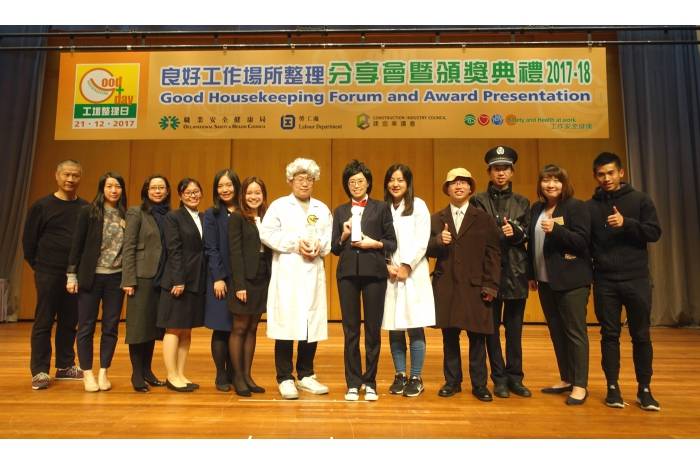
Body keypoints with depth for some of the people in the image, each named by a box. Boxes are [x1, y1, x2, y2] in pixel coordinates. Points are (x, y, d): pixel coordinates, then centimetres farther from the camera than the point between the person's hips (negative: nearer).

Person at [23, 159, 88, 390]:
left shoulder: (86, 208, 5)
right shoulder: (41, 206, -1)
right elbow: (28, 240, 2)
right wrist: (38, 265, 2)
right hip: (48, 274, -2)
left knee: (69, 322, 9)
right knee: (43, 322, 2)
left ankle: (65, 366, 21)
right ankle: (39, 371, 10)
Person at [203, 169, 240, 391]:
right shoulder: (212, 214, 3)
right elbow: (211, 249, -4)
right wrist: (218, 278, -11)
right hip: (221, 278, -2)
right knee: (221, 328, 1)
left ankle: (232, 373, 19)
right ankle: (221, 376, 13)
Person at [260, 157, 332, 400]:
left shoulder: (322, 209, 17)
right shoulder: (279, 206, 6)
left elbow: (331, 238, 8)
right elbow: (266, 233, -6)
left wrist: (319, 246, -12)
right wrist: (295, 244, -12)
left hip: (314, 274, 4)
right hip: (287, 274, -3)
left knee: (312, 324, 6)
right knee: (286, 324, -3)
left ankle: (306, 375, 20)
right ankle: (285, 378, 9)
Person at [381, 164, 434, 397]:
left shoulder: (418, 205, 3)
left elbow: (421, 241, -4)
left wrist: (406, 266, -9)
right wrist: (387, 266, -7)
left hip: (413, 273, -2)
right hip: (389, 274, 3)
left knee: (415, 327, -2)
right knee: (394, 328, 5)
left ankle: (416, 378, 8)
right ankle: (400, 375, 17)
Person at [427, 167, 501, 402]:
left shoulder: (484, 218, 5)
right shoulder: (436, 219, 10)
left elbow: (493, 254, 0)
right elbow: (428, 250, 7)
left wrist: (491, 285, -7)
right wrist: (438, 241, -15)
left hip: (475, 286, -1)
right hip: (446, 286, 2)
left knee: (477, 337, 5)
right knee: (449, 336, 8)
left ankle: (479, 384, 19)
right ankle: (452, 381, 22)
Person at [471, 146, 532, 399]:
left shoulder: (522, 202, 13)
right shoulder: (478, 201, 4)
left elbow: (527, 235, 4)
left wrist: (515, 233, -14)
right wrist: (503, 234, -11)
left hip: (516, 271, 2)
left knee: (515, 327, 7)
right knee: (492, 326, 3)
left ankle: (515, 377, 17)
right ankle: (499, 378, 12)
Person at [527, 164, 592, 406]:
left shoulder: (576, 206, -7)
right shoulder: (537, 208, 11)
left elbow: (582, 241, -14)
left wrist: (556, 230, -27)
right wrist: (532, 274, 12)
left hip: (571, 279, -6)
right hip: (545, 280, 6)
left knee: (575, 331, -1)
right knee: (556, 331, 12)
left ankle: (580, 385, 9)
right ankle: (566, 379, 24)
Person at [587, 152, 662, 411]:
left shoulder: (639, 200, 3)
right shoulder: (590, 207, 5)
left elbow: (655, 233, -3)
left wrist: (626, 223, -19)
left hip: (636, 279, 0)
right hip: (604, 282, 1)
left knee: (641, 335, 6)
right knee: (609, 335, 6)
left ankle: (644, 389, 19)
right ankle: (613, 387, 16)